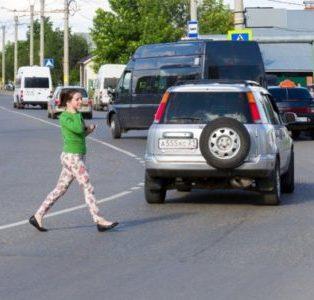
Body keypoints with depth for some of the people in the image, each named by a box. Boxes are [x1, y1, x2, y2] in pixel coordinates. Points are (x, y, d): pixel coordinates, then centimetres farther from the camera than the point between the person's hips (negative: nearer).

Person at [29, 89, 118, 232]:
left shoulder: (76, 116, 14)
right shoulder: (64, 117, -12)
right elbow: (78, 129, -26)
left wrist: (88, 129, 1)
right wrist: (76, 113, -11)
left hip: (78, 157, 9)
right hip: (72, 156, -9)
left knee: (60, 189, 10)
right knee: (88, 188, -7)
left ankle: (38, 216, 14)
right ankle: (99, 221, -5)